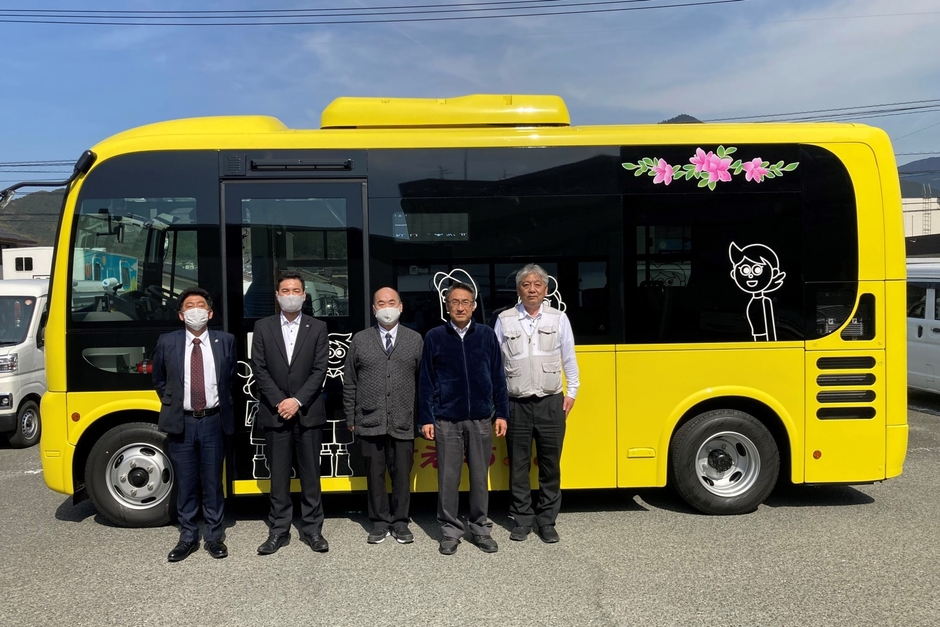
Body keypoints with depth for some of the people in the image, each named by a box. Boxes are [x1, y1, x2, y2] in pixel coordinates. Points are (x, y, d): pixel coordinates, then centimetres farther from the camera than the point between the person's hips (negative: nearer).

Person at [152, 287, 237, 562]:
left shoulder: (226, 341, 0)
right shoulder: (167, 343, 0)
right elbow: (159, 380, 14)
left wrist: (224, 405, 7)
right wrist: (171, 405, 7)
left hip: (213, 422, 0)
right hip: (181, 422, 0)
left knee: (213, 483, 9)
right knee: (185, 484, 9)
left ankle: (214, 536, 21)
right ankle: (188, 537, 22)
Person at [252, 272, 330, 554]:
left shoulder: (318, 328, 4)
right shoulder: (263, 327, 6)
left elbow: (319, 370, -3)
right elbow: (260, 370, 0)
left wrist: (297, 401, -13)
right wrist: (279, 402, -10)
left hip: (308, 413, 0)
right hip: (274, 414, 1)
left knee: (310, 474, 6)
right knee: (279, 475, 7)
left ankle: (312, 529, 16)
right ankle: (279, 530, 18)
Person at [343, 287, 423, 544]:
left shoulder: (415, 339, 7)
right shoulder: (360, 340, 7)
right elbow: (349, 383, 8)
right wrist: (350, 418, 5)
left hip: (403, 423, 0)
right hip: (370, 422, 0)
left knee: (402, 474, 6)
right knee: (375, 474, 7)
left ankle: (400, 523, 22)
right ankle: (380, 523, 22)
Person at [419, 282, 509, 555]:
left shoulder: (487, 335, 4)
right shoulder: (434, 337, 1)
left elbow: (498, 377, 6)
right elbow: (426, 381, 2)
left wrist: (501, 414, 3)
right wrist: (426, 419, -1)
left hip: (481, 420, 1)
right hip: (446, 421, -1)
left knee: (479, 477, 9)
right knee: (448, 478, 5)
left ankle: (480, 529, 23)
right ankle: (450, 530, 19)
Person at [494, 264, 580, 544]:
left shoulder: (559, 318, 5)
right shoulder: (504, 320, 3)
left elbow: (569, 358, 9)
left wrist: (571, 391, 4)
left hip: (551, 403, 0)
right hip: (517, 404, 0)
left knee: (550, 465, 6)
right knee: (518, 466, 7)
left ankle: (547, 521, 19)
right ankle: (522, 520, 19)